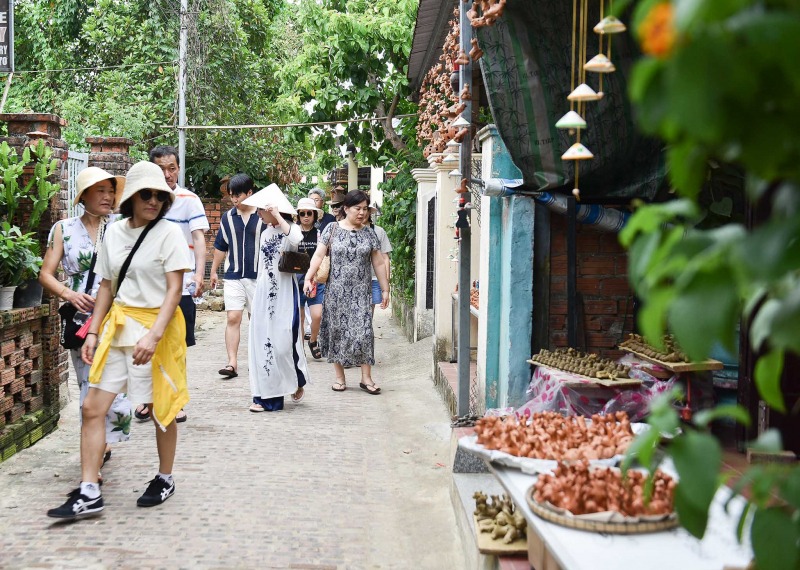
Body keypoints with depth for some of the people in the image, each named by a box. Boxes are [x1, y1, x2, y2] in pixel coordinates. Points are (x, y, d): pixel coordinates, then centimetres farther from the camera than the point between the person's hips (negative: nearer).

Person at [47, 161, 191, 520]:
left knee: (161, 409, 7)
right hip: (118, 325, 5)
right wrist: (93, 333, 6)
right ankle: (88, 494, 2)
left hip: (157, 325, -5)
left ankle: (165, 479, 27)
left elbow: (174, 289, -14)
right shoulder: (113, 233, 7)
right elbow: (107, 287, 13)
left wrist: (153, 335, -24)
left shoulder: (168, 232, -8)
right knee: (92, 408, -2)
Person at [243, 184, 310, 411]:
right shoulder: (265, 233, 14)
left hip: (284, 293, -6)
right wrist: (257, 294, 19)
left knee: (283, 342, -8)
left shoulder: (290, 229, -5)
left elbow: (296, 239, -32)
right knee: (262, 342, 3)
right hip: (263, 292, 7)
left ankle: (298, 382, 18)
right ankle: (266, 395, 8)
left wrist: (278, 216, -22)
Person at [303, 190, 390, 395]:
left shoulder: (369, 233, 6)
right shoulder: (332, 229, 0)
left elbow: (378, 263, 8)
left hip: (361, 291, 1)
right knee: (338, 330, 4)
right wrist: (308, 278, -18)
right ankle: (339, 376, 15)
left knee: (363, 331, -5)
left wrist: (385, 289, 6)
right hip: (336, 291, -1)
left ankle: (366, 377, 1)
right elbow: (318, 255, -5)